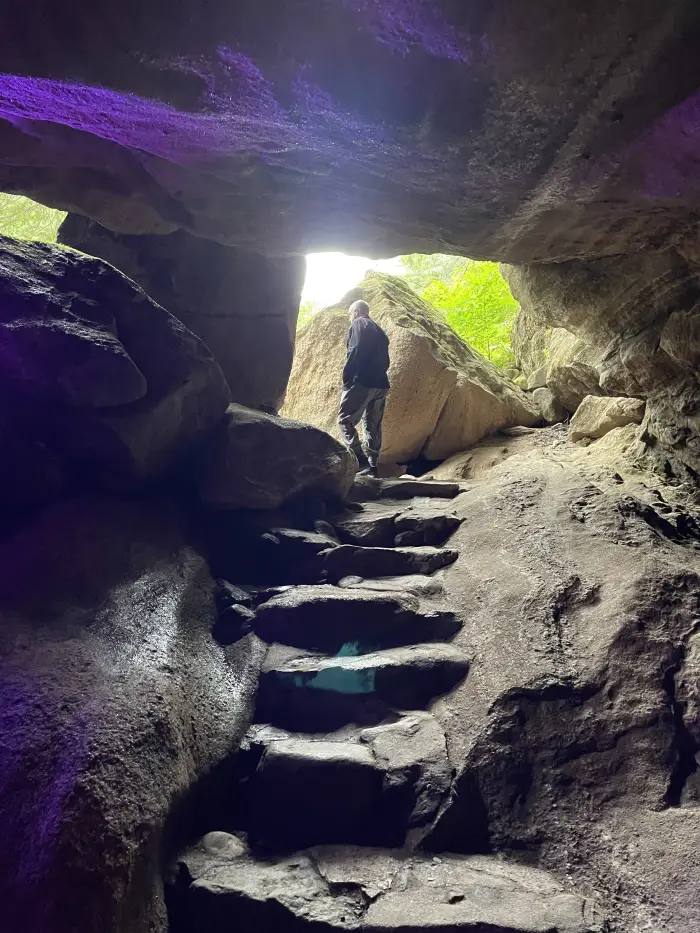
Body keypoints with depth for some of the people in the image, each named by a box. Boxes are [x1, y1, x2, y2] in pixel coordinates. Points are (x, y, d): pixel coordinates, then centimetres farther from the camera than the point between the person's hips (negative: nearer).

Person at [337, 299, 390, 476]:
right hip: (380, 383, 8)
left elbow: (355, 351, -14)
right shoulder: (379, 330, 25)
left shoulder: (358, 324, 0)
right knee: (373, 425, 7)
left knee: (345, 419, -6)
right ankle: (372, 466, 6)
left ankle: (359, 458, -19)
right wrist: (378, 375, 18)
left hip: (362, 381, -8)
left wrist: (346, 376, -12)